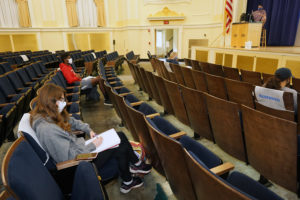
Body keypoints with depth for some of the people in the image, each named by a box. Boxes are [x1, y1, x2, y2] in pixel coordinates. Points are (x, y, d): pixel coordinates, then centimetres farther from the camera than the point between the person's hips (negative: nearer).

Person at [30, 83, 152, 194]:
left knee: (120, 136, 2)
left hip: (79, 147, 9)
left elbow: (73, 122, 18)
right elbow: (69, 158, -28)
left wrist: (89, 130, 5)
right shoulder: (47, 129, -29)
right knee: (119, 144, -7)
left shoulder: (52, 116, 0)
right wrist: (92, 146, -18)